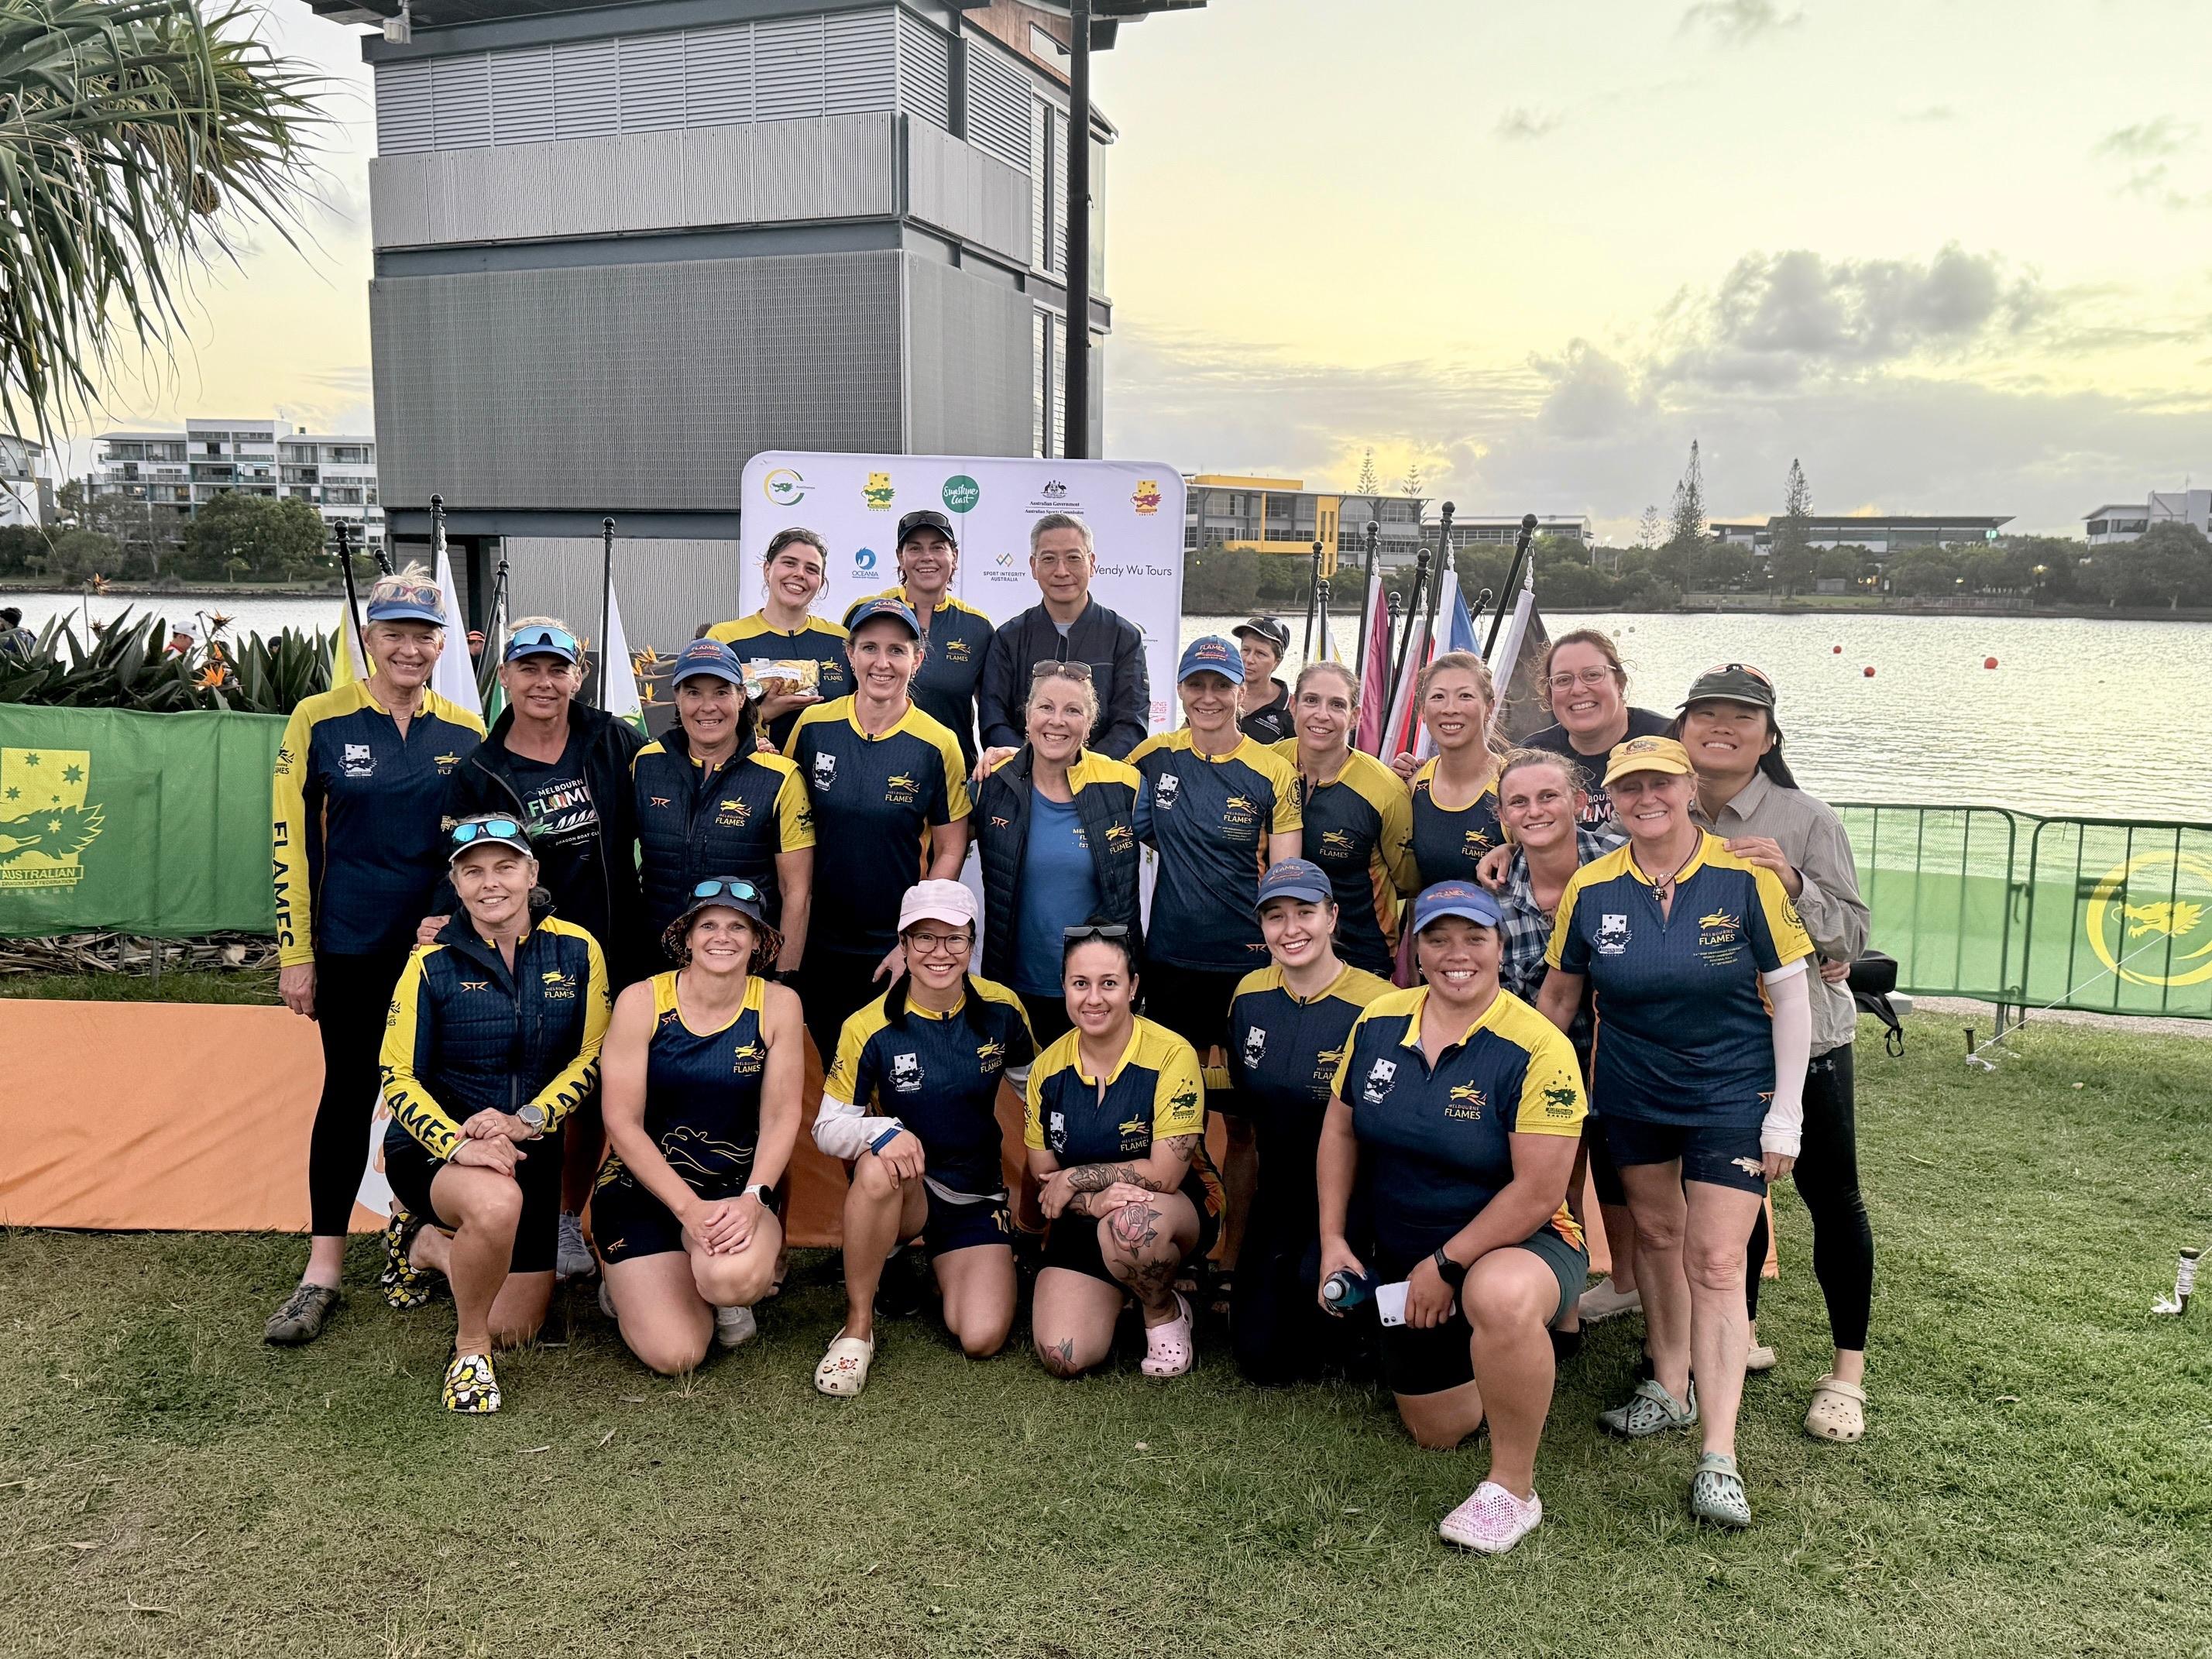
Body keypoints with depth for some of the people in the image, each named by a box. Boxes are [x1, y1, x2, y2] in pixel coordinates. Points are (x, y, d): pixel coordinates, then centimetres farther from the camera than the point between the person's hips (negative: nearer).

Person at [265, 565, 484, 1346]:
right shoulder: (319, 720, -3)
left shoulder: (466, 731, 3)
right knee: (350, 1089, 3)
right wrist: (294, 952, -4)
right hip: (353, 944, -2)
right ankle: (323, 1270, 11)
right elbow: (291, 840, -2)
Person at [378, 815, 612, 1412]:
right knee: (497, 1203, -40)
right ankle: (469, 1351, -11)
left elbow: (590, 1059, -3)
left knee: (515, 1328, 6)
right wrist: (459, 1144, -28)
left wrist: (526, 1120, -19)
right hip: (434, 1147, -3)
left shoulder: (576, 951, -6)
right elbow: (398, 1076, -12)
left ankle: (425, 1246, 34)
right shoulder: (432, 962, -11)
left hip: (531, 1152, 4)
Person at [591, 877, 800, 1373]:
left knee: (736, 1276, -34)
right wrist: (689, 1207, -20)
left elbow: (781, 1117, -4)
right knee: (675, 1355, -16)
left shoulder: (777, 1005, -4)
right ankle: (630, 1280, 19)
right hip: (643, 1186, -1)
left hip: (738, 1187, 1)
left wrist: (753, 1198, -21)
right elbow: (623, 1123, -11)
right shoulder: (641, 1001, -9)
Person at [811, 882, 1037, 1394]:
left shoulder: (1000, 1010, -7)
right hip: (901, 1193, -2)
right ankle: (857, 1326, -19)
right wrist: (883, 1131, -34)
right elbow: (828, 1128, -13)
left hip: (977, 1196, 2)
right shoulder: (870, 1028, -15)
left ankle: (937, 1271, 20)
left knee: (982, 1340, -16)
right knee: (878, 1164, -39)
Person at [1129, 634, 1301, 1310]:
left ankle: (1232, 1265, 16)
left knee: (1242, 1121, 4)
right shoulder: (1154, 758, 4)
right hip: (1171, 963, 3)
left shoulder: (1274, 774, -3)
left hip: (1248, 968, -2)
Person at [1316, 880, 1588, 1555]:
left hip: (1516, 1248, -6)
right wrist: (1333, 1240, 1)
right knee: (1437, 1432, 16)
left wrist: (1447, 1267, -20)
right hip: (1403, 1261, 6)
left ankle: (1512, 1490, -19)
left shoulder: (1537, 1049, -21)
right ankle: (1534, 1328, 43)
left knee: (1499, 1297, -42)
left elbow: (1538, 1191, -23)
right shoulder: (1378, 1022, -5)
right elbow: (1340, 1129, 7)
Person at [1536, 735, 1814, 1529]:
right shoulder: (1590, 889, -6)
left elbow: (1789, 996, -8)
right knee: (1656, 1232, 17)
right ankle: (1670, 1386, 38)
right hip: (1631, 1096, 3)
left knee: (1715, 1264, -5)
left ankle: (1719, 1457, -1)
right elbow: (1558, 996, 7)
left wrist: (1785, 1115, -9)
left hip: (1732, 1097, -3)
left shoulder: (1745, 878, -13)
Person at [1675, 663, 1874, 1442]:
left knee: (1830, 1195, 6)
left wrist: (1794, 884, -27)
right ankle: (1741, 1334, 36)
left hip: (1804, 1034, -3)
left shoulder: (1806, 819, -11)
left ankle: (1848, 1371, 19)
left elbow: (1852, 937, -13)